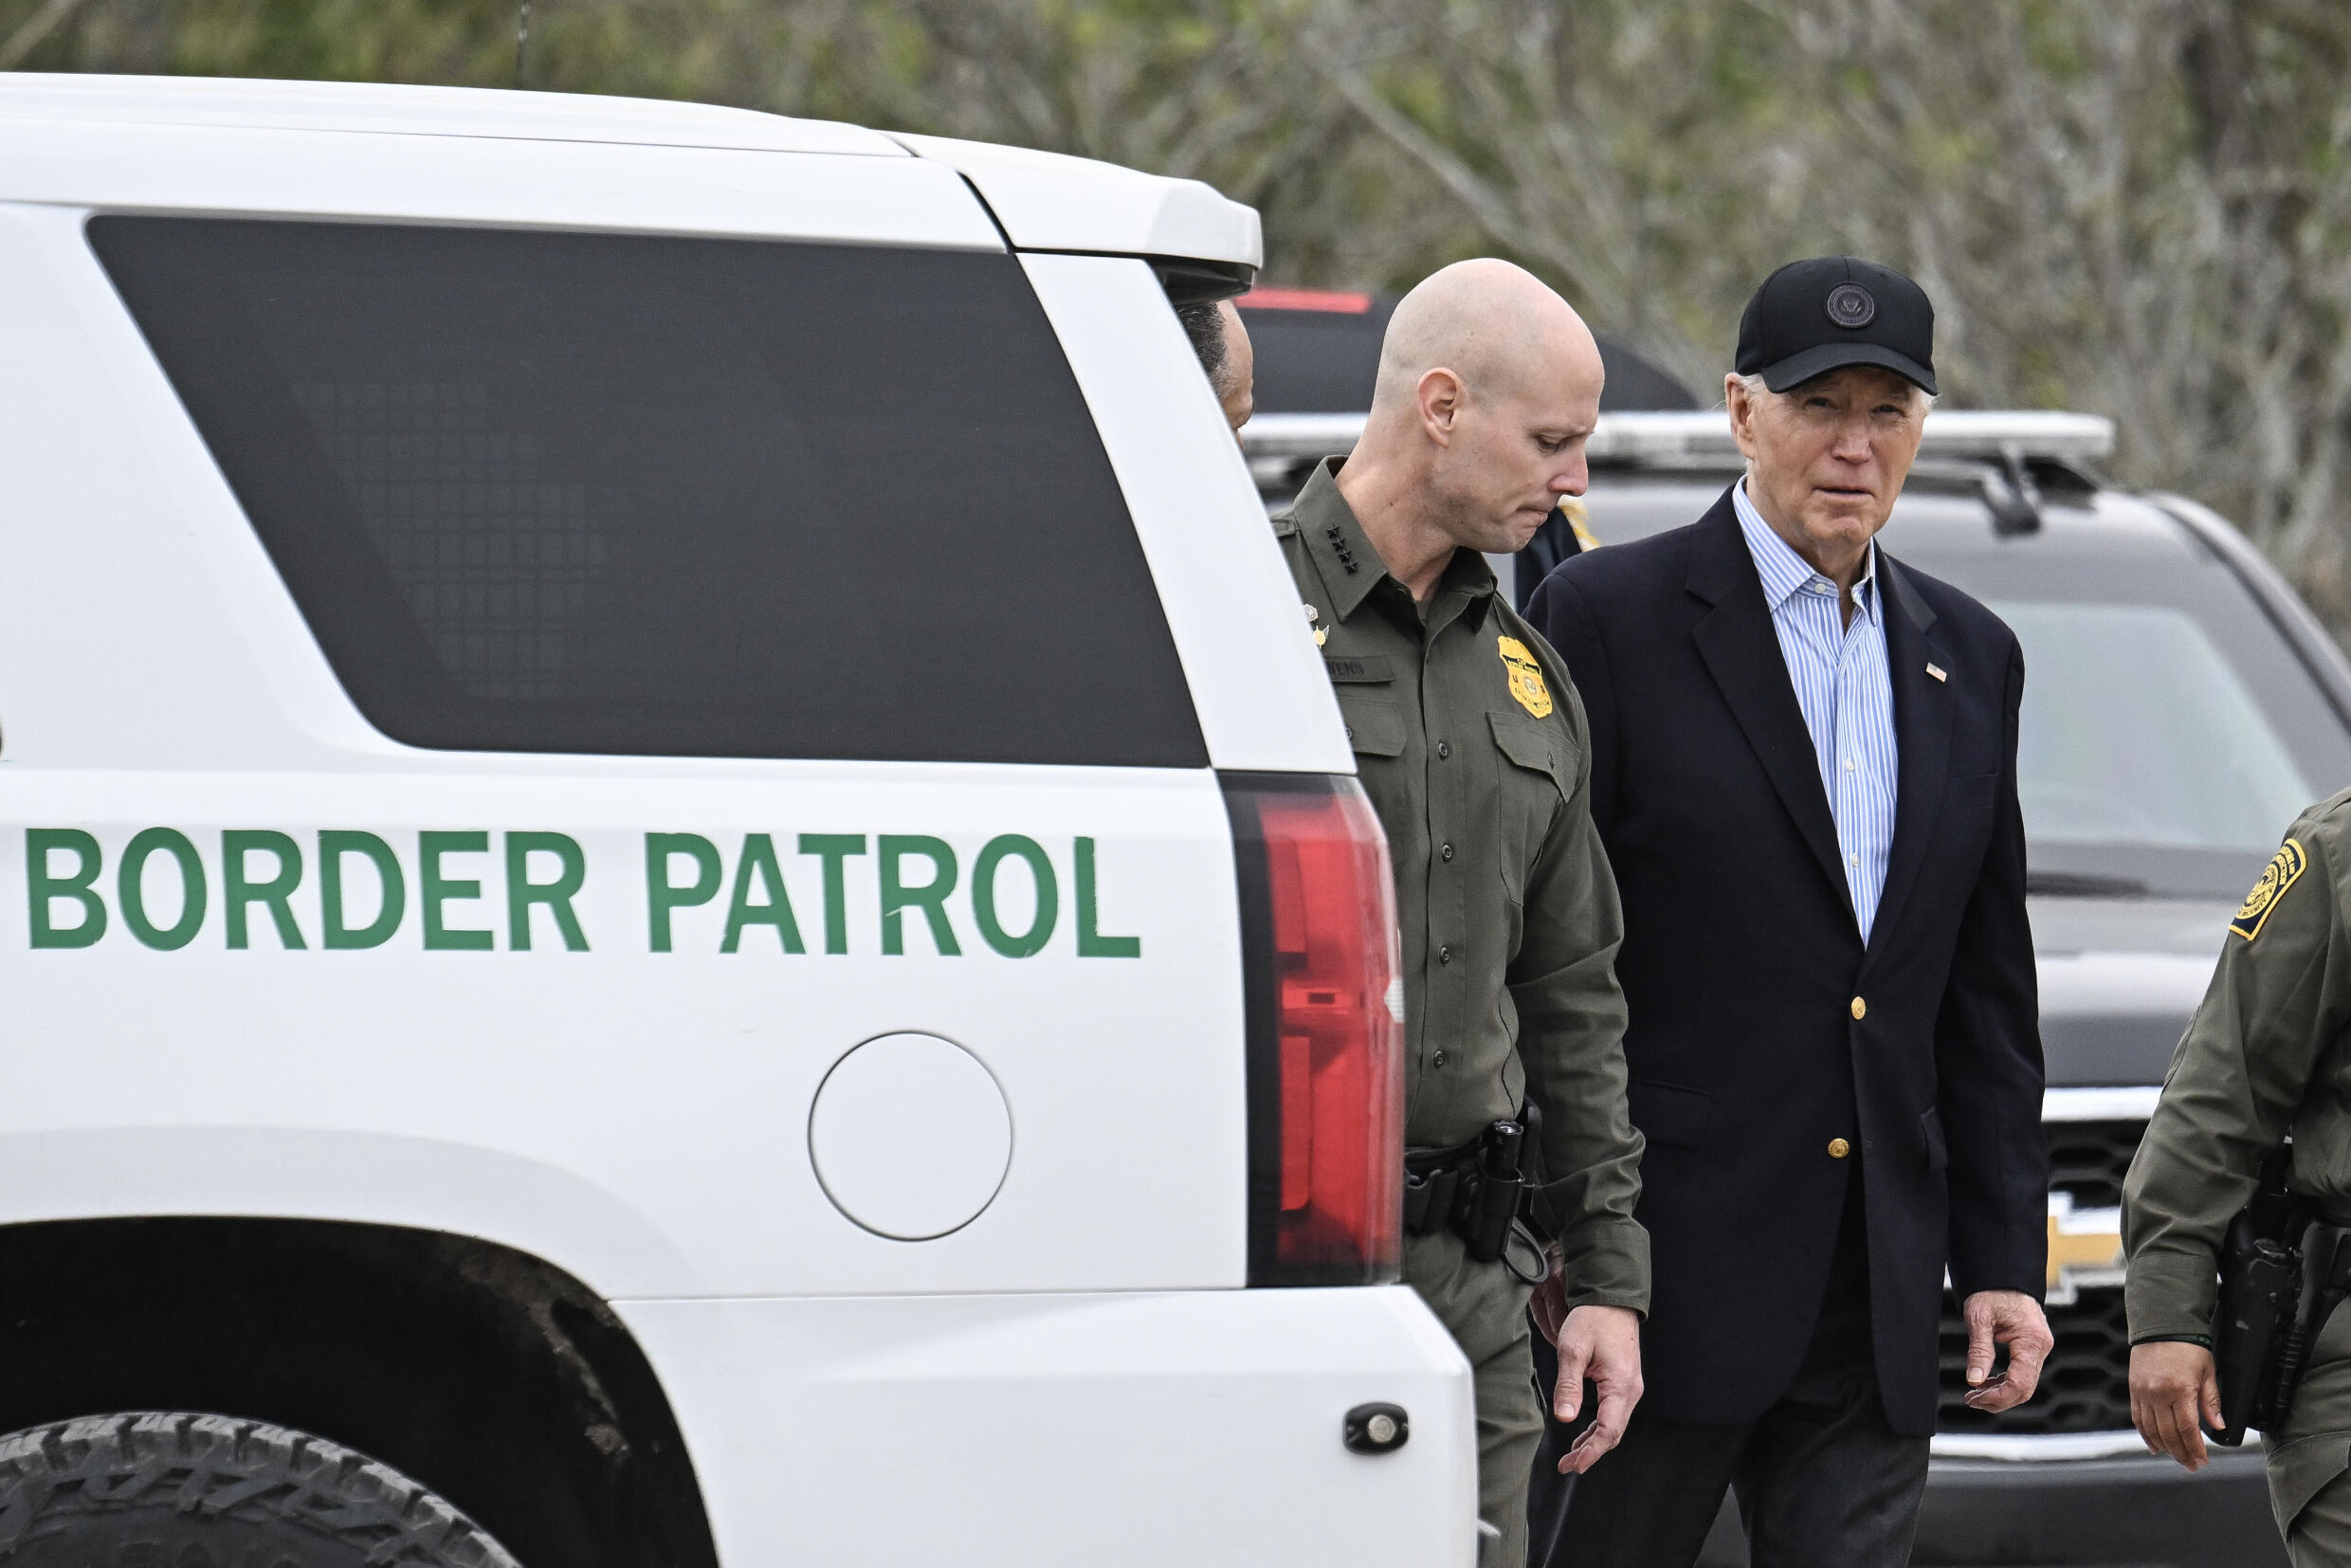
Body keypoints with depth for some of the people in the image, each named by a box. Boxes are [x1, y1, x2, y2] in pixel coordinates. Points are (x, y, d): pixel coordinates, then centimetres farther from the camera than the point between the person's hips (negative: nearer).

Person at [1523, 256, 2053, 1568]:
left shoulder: (1969, 658, 14)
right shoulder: (1610, 619, -3)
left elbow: (1990, 992, 17)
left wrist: (2004, 1260, 11)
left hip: (1877, 1309, 5)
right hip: (1659, 1267, -5)